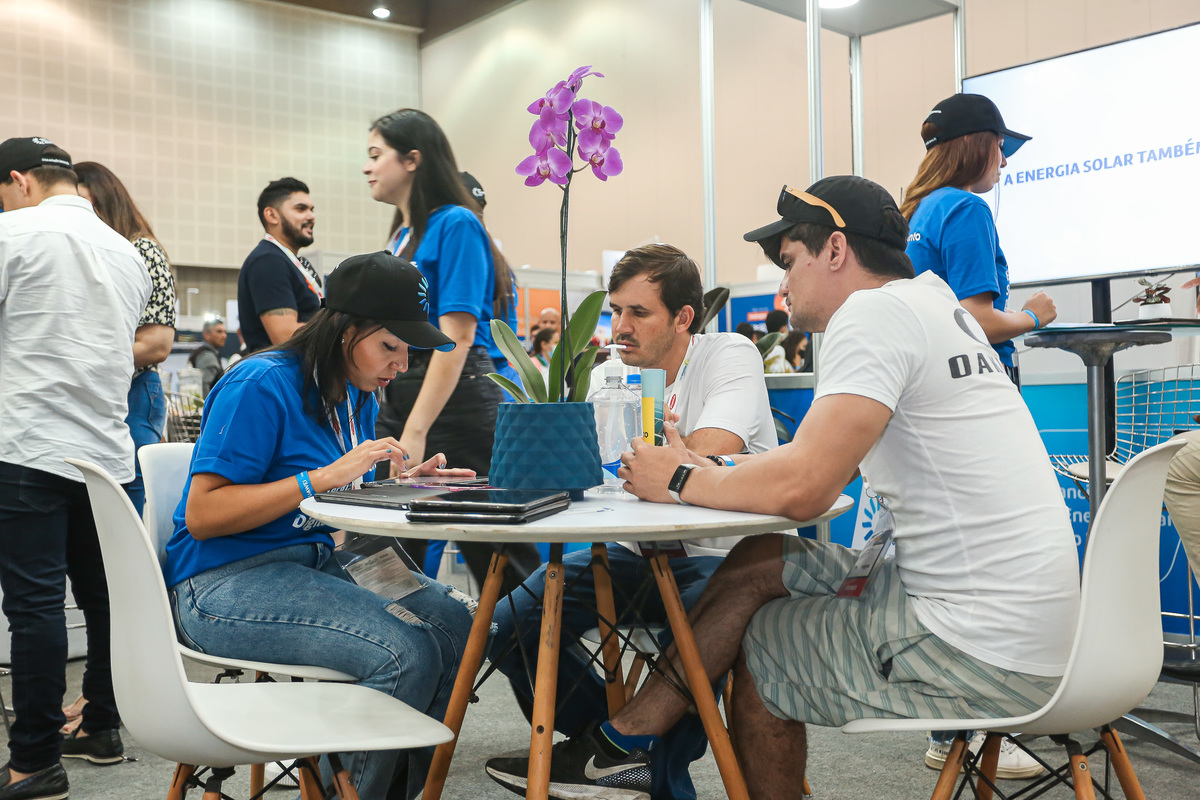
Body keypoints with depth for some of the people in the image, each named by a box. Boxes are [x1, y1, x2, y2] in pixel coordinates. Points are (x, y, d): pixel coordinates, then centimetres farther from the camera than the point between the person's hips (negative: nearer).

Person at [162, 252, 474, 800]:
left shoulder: (358, 397, 12)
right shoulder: (262, 385, -14)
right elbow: (203, 515, -18)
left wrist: (403, 484, 0)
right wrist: (325, 477, -23)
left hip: (317, 564, 8)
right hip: (224, 584, -8)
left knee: (453, 623, -15)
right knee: (405, 653, -27)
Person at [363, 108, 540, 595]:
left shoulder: (455, 224, -8)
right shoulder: (400, 236, 17)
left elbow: (456, 338, -17)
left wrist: (415, 431, -22)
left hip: (455, 401, -8)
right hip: (399, 396, 9)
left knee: (501, 562, -1)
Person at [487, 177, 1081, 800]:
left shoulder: (872, 311, -16)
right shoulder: (937, 305, 14)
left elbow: (800, 490, -24)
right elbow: (826, 461, 17)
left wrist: (681, 483, -7)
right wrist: (708, 468, 9)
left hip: (985, 654, -9)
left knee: (752, 646, 6)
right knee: (759, 563, 9)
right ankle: (628, 740, 16)